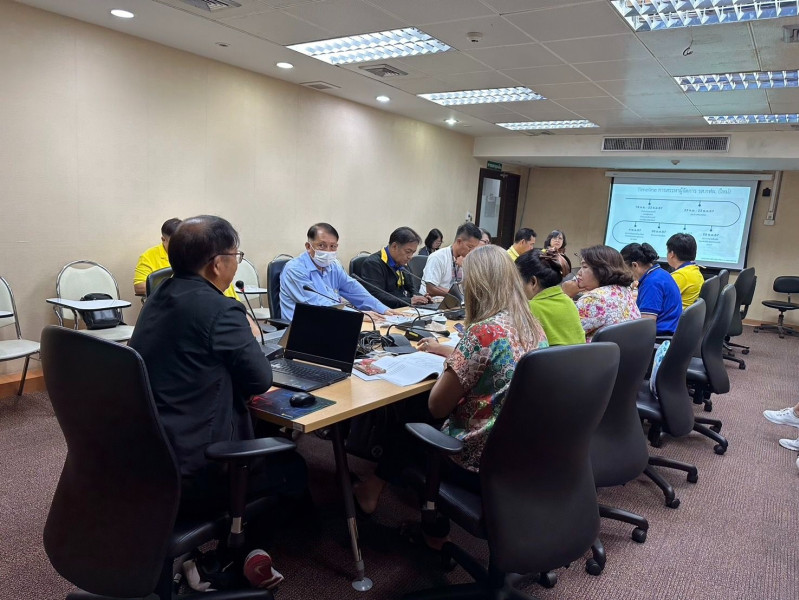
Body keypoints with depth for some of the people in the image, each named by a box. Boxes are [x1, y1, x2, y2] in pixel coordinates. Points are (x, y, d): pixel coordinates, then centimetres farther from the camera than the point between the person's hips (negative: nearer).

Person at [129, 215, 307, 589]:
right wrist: (251, 340, 5)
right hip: (189, 474, -8)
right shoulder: (218, 309, -21)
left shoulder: (158, 299, 7)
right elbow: (261, 379, -13)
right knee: (292, 467, 14)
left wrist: (232, 372, 7)